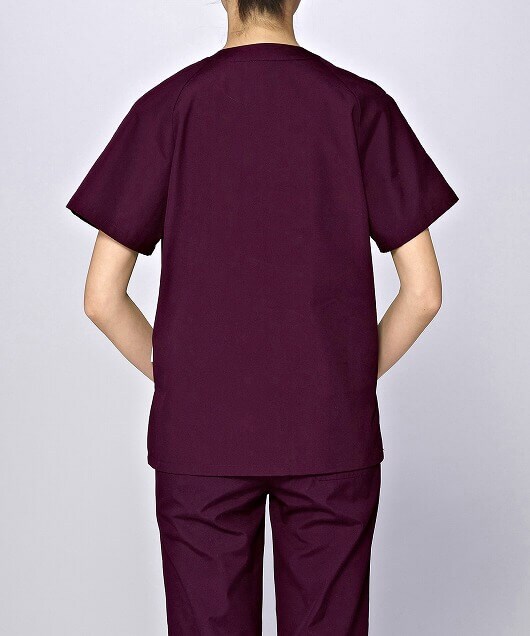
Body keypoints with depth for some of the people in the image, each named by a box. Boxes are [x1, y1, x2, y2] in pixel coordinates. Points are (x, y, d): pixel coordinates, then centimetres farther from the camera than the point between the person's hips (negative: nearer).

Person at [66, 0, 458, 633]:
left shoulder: (167, 107, -3)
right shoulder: (362, 106, -2)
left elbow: (102, 296, -5)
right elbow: (424, 290, -5)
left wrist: (181, 385, 10)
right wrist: (350, 383, 10)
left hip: (201, 439, 0)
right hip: (332, 438, 1)